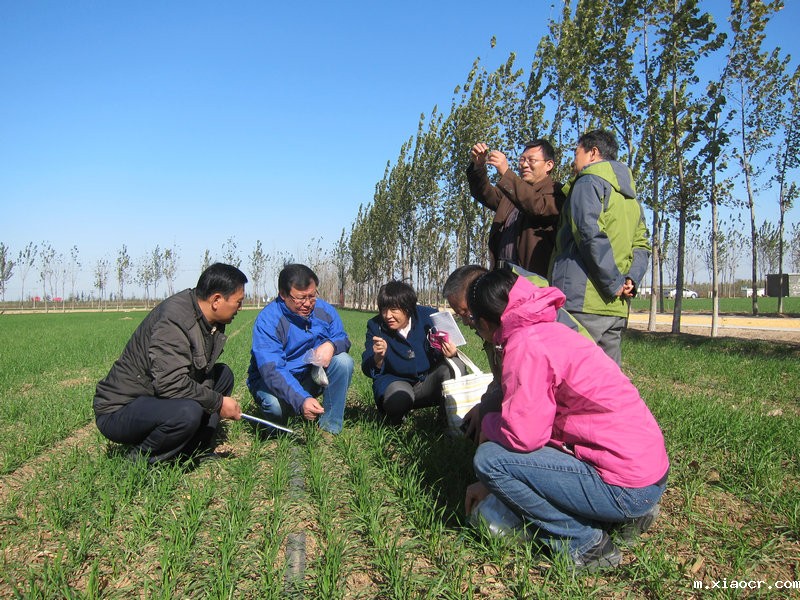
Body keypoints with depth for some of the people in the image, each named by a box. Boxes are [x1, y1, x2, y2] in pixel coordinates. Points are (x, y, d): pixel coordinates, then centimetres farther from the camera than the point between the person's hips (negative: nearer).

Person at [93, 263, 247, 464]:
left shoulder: (211, 321, 3)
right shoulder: (173, 320, -25)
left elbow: (204, 373, 10)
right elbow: (171, 384, -32)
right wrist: (218, 402, -20)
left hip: (159, 398, 9)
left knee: (223, 374, 8)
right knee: (188, 412, -35)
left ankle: (196, 449, 5)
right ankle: (138, 460, -8)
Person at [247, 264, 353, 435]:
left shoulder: (325, 310, -7)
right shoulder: (267, 320, -25)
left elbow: (343, 340, -1)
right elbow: (272, 370, -34)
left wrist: (332, 345, -29)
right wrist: (301, 400, -50)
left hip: (312, 377, 5)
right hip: (271, 382, -4)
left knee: (343, 361, -21)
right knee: (274, 403, -37)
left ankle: (329, 429, -14)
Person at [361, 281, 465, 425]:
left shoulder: (429, 316, -7)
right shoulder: (375, 326, -7)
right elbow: (368, 371, -8)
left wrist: (451, 353, -25)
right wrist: (378, 358, -31)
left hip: (428, 383, 2)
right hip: (395, 383, -1)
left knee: (455, 365, -24)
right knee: (400, 394, -36)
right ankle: (395, 420, 1)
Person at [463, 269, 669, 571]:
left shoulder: (525, 343, -17)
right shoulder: (550, 330, 12)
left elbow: (523, 434, -23)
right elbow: (534, 418, 18)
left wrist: (488, 424, 0)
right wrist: (490, 483, 21)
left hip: (627, 486, -10)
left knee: (488, 458, -12)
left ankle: (585, 544, -1)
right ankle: (625, 515, 16)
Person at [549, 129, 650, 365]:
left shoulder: (588, 183, -2)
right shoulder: (630, 197, 25)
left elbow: (593, 237, -15)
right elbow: (641, 246, 17)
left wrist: (614, 283, -11)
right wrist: (630, 280, 3)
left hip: (583, 302, -8)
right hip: (617, 308, 9)